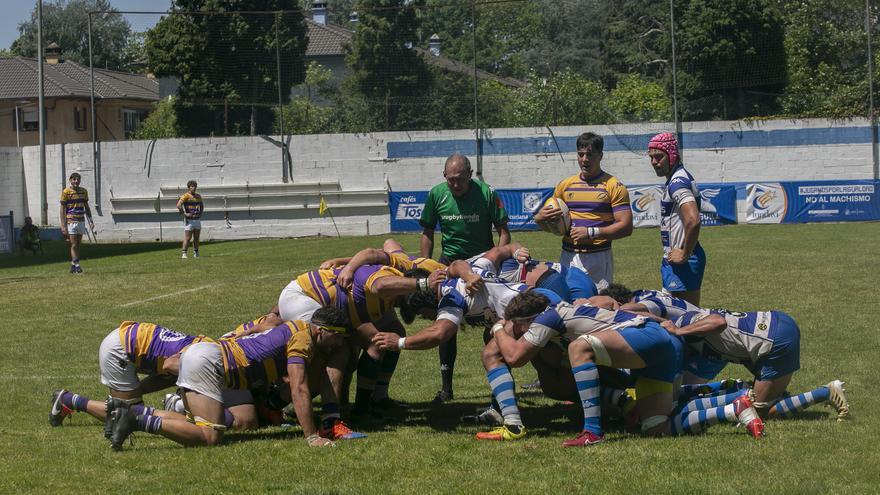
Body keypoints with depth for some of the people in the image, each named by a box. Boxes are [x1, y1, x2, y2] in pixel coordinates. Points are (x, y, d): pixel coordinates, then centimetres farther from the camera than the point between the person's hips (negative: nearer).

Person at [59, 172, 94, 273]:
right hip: (71, 222, -6)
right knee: (74, 245, -9)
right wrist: (63, 226, -11)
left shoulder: (84, 191, 11)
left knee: (78, 245, 7)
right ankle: (76, 265, -12)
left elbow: (87, 207, 19)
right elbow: (63, 210, -6)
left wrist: (90, 221, 12)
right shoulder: (66, 192, -5)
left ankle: (73, 266, 13)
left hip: (81, 222, 6)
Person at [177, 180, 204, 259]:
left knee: (196, 238, 10)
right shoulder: (185, 196, -8)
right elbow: (178, 205, -20)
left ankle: (196, 253, 18)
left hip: (197, 219, 6)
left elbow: (202, 205, 29)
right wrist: (185, 214, -18)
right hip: (189, 220, -6)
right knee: (187, 238, -6)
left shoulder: (198, 196, 12)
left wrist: (200, 213, 15)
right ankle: (184, 253, -2)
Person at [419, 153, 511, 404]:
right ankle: (446, 387, 6)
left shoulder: (487, 193, -13)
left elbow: (503, 231, -7)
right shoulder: (436, 194, -5)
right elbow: (427, 233, 6)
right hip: (449, 262, 2)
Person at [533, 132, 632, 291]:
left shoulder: (614, 186, 0)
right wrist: (540, 217, -5)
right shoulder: (565, 185, 14)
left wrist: (591, 233, -16)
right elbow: (544, 216, 21)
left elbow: (626, 226, -7)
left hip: (599, 259, -4)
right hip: (568, 258, 4)